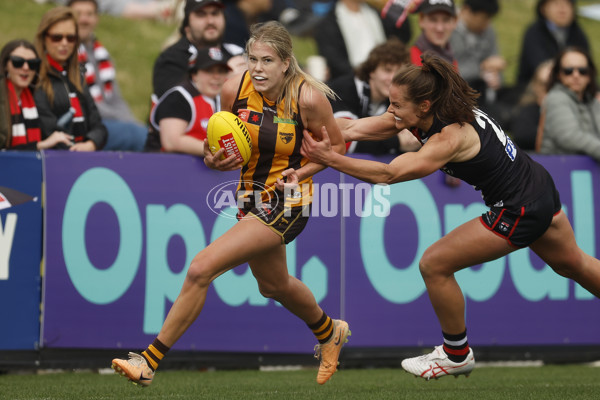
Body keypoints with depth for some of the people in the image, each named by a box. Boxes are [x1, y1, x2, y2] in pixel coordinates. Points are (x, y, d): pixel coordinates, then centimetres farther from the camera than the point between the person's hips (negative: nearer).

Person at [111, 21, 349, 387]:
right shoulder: (235, 89, -10)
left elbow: (337, 145, -4)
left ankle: (150, 362, -10)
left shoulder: (309, 98, -20)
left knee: (201, 269, -19)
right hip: (251, 198, 7)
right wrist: (215, 159, -16)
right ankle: (330, 332, 58)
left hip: (287, 205, -7)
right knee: (273, 285, 28)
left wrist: (301, 172, -19)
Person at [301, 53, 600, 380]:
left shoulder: (451, 138, -31)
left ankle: (457, 355, 14)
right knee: (572, 263, 29)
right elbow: (354, 128, -12)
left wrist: (331, 158, -40)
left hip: (518, 212, -10)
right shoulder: (423, 114, -8)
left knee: (433, 265, -4)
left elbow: (387, 174, -38)